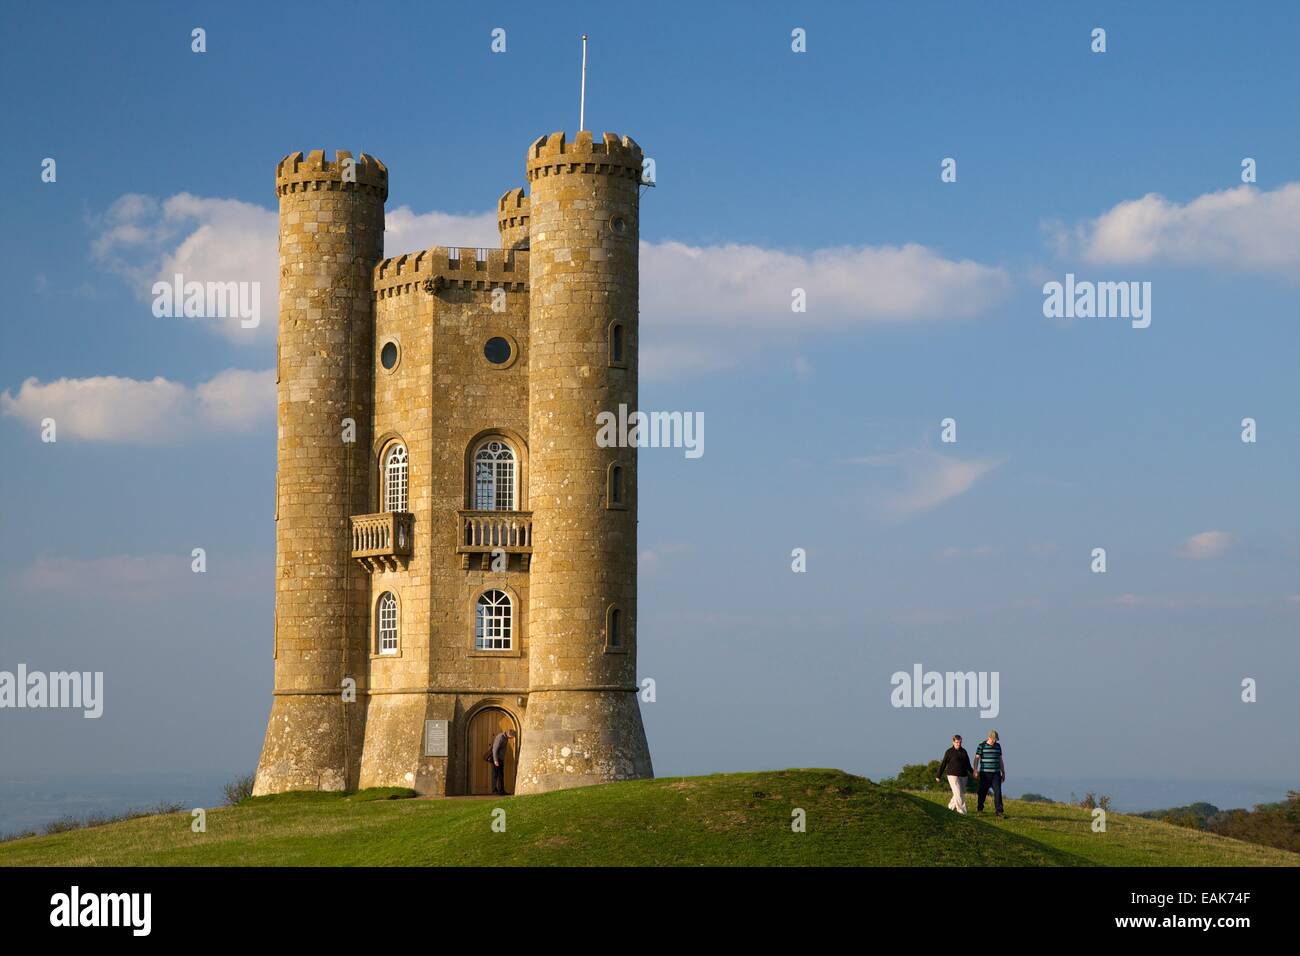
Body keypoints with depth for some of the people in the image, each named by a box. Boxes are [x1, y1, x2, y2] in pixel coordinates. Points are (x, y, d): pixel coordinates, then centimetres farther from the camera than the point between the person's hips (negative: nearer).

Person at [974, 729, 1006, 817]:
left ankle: (999, 811, -11)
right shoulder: (981, 746, -3)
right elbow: (976, 759, -6)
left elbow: (1000, 760, 16)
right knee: (983, 792, 5)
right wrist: (975, 771, -15)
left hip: (996, 773, 3)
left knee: (998, 791, -8)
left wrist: (1003, 772, 14)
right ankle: (979, 809, 23)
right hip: (985, 773, -3)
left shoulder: (998, 746, 10)